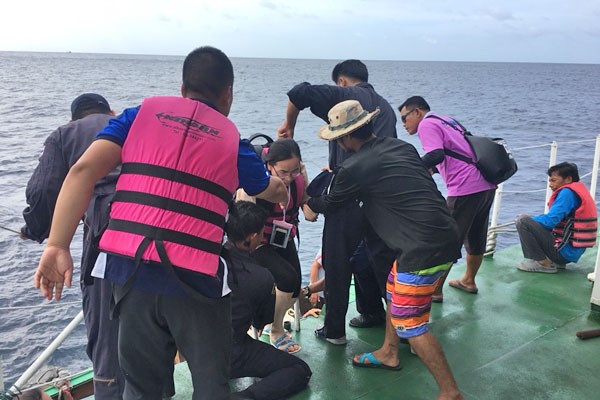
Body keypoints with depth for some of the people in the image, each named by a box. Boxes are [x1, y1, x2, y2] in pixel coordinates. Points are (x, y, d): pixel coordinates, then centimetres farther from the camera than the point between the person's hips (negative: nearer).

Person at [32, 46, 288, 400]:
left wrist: (58, 246, -4)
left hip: (129, 268, 2)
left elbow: (84, 170, -2)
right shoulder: (232, 139, 11)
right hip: (194, 277, -2)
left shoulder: (144, 112, 11)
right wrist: (283, 189, 53)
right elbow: (272, 191, 29)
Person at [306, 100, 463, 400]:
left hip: (423, 249, -9)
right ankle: (388, 354, 42)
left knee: (408, 322, 1)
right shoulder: (402, 146, 11)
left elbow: (327, 204, 9)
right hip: (445, 236, 9)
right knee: (395, 290, 25)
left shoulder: (354, 169, -11)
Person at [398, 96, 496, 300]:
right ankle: (469, 281, 36)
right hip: (487, 185, 9)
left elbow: (436, 155, -21)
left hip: (466, 189, -9)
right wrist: (432, 168, 24)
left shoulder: (426, 124, -4)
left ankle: (435, 291, 8)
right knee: (475, 238, 21)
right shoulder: (447, 121, 23)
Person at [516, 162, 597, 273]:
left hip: (565, 251, -10)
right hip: (574, 252, 10)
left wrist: (527, 220, -1)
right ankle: (556, 262, 12)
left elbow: (550, 221, -19)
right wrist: (531, 220, 9)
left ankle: (544, 264, -9)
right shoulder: (579, 190, 15)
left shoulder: (567, 192, -14)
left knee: (523, 221, -16)